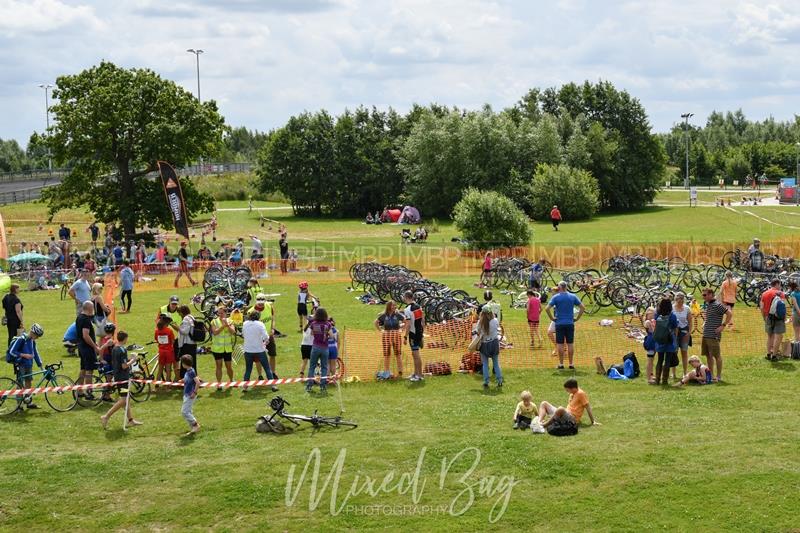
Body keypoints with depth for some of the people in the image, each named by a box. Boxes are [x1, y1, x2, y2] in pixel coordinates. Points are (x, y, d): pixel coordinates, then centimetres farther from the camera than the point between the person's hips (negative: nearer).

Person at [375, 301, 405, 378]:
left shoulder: (397, 315, 0)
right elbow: (376, 322, 14)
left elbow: (406, 322, 10)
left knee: (398, 354, 1)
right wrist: (380, 330, 5)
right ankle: (386, 373, 11)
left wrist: (400, 327, 1)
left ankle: (400, 372, 5)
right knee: (386, 355, 4)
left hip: (397, 336, -1)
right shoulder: (383, 316, 1)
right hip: (386, 336, 1)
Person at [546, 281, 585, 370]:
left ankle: (561, 364, 5)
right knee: (570, 344, 6)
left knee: (560, 344, 3)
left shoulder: (555, 297, -4)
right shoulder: (573, 296, 3)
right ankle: (571, 364, 8)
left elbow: (547, 308, -14)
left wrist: (552, 318, -4)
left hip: (559, 323, -2)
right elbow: (582, 307, 1)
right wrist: (577, 318, 6)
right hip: (570, 323, 2)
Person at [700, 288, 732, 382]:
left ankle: (719, 376, 4)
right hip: (705, 334, 9)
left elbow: (729, 313, -17)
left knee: (717, 356, -2)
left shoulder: (717, 305, -13)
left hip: (713, 335, -9)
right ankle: (711, 375, 22)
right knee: (708, 356, 13)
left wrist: (723, 326, -17)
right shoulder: (707, 305, 14)